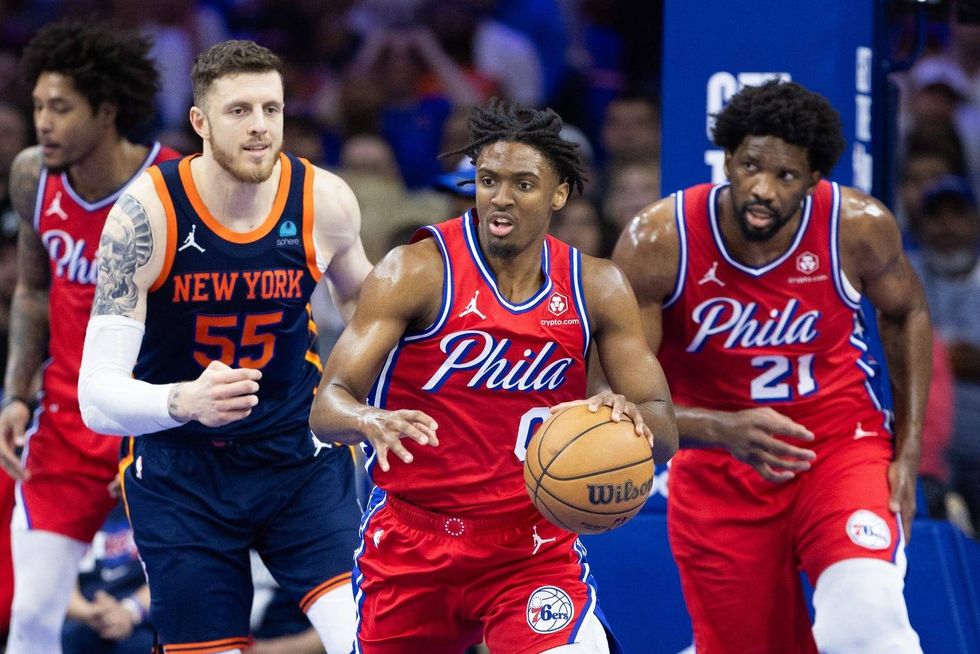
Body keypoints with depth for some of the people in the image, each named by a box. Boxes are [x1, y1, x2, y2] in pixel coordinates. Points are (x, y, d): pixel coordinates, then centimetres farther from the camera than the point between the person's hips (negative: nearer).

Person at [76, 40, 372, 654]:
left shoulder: (325, 201, -11)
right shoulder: (146, 212, -21)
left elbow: (359, 297, 15)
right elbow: (97, 397, -27)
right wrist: (184, 402, -45)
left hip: (297, 450, 2)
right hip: (179, 469, -2)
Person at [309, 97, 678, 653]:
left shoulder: (596, 288, -1)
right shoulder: (418, 271, -10)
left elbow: (664, 434, -1)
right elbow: (326, 408, -16)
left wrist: (631, 415, -26)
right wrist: (370, 422, -40)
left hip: (535, 547, 0)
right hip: (413, 540, 0)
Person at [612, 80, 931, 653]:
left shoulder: (859, 228, -16)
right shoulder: (657, 243, -20)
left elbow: (907, 314, 6)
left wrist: (908, 452, 1)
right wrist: (725, 430, -35)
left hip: (843, 443, -1)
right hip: (719, 470, 1)